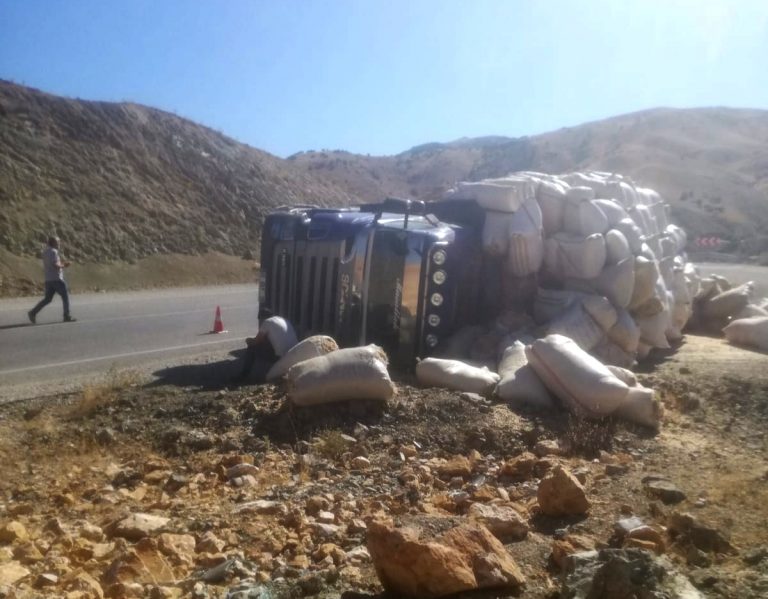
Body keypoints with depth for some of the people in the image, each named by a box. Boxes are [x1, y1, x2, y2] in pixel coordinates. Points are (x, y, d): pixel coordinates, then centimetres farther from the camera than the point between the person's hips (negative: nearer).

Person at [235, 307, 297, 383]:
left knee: (253, 346, 7)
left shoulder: (267, 322, -3)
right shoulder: (283, 320, 19)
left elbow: (256, 341, 0)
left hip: (282, 358, -8)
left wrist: (248, 340, 22)